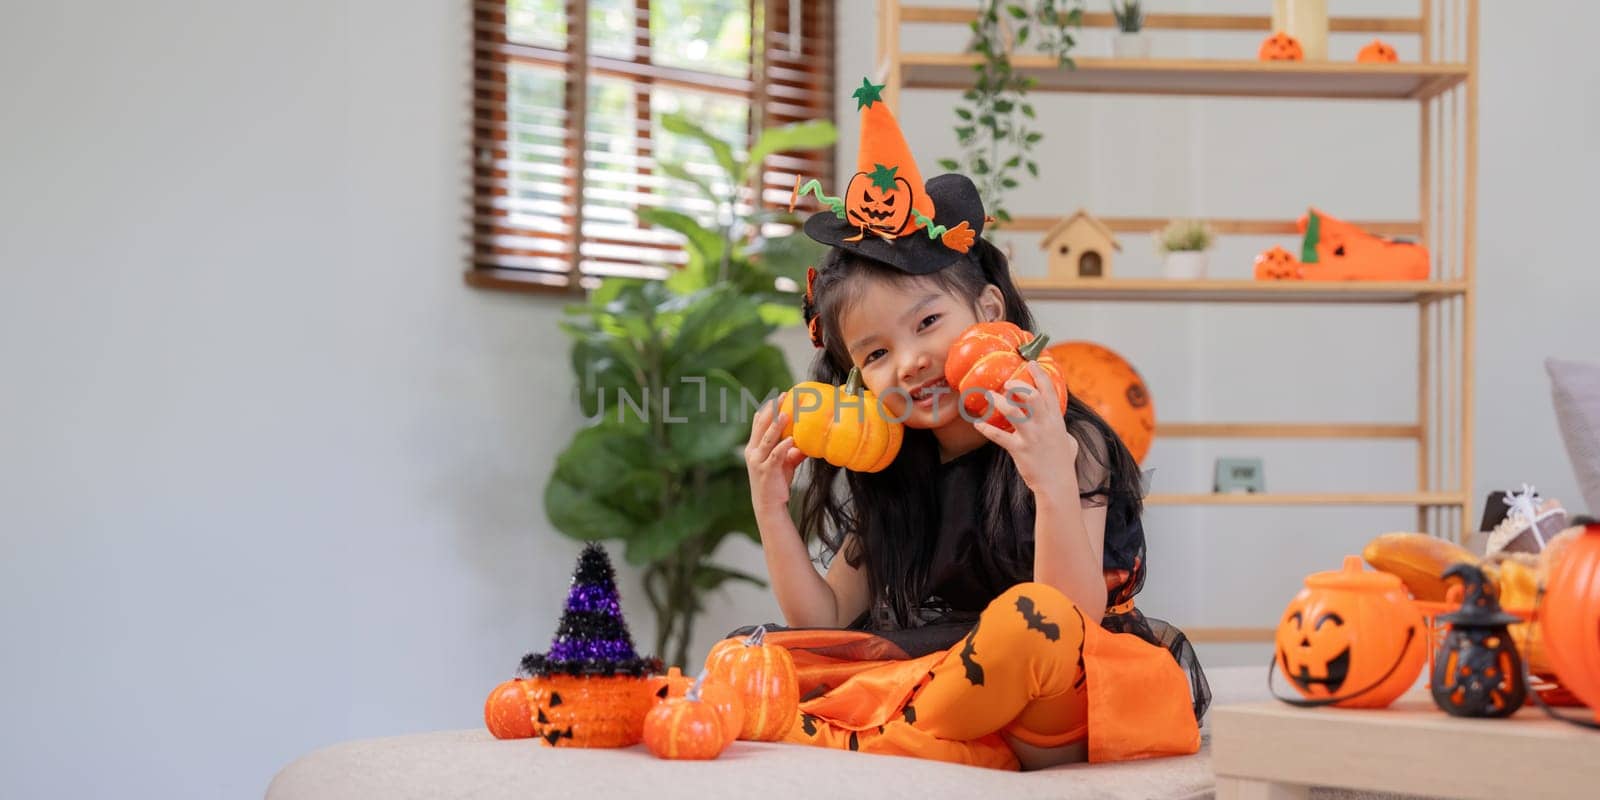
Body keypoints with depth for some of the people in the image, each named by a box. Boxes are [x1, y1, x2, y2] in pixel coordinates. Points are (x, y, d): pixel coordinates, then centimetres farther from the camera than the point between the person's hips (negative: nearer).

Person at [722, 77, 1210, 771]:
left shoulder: (1067, 443, -10)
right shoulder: (890, 478, 8)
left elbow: (1072, 619, -20)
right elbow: (825, 624, 10)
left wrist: (1055, 486, -34)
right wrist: (772, 509, -1)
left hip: (1068, 711, -5)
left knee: (1029, 618, -37)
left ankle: (852, 740, -18)